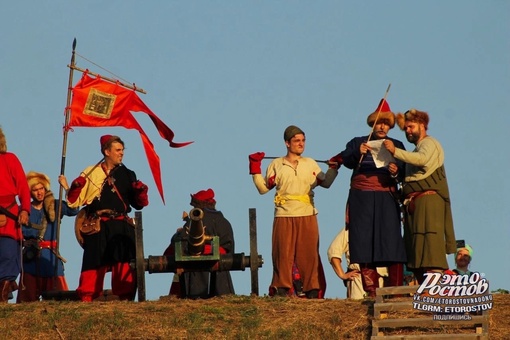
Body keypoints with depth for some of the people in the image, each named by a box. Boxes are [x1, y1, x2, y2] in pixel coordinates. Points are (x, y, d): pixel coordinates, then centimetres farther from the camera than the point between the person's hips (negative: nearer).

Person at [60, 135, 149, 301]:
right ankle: (86, 300, -2)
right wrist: (70, 187, -13)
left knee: (124, 266, -5)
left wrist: (141, 192, -6)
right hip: (97, 229, -2)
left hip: (121, 229, 2)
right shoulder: (90, 173, 9)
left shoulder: (127, 175, 14)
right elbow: (75, 201, 6)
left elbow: (138, 204, 13)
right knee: (94, 265, -4)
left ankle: (125, 298, -2)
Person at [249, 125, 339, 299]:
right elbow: (263, 188, 8)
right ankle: (282, 288, 0)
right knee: (283, 253, -4)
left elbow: (325, 182, 13)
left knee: (309, 253, 0)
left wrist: (334, 168, 0)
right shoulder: (276, 165, 10)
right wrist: (255, 169, 2)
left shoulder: (310, 164, 14)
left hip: (307, 216, 1)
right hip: (284, 216, -1)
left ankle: (312, 289, 3)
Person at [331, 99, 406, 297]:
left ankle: (397, 289, -11)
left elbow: (404, 175, 8)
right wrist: (357, 152, -27)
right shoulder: (357, 143, 12)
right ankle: (371, 291, -5)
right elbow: (346, 161, -7)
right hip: (362, 199, 0)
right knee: (365, 242, -6)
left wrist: (396, 172, -14)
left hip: (387, 199, 0)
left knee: (392, 241, -10)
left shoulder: (396, 145, 16)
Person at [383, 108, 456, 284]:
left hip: (427, 198, -9)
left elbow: (422, 159, -22)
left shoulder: (429, 143, 2)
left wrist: (395, 151, -23)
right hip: (413, 202, 9)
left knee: (429, 244, -18)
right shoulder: (417, 149, 29)